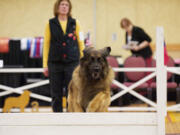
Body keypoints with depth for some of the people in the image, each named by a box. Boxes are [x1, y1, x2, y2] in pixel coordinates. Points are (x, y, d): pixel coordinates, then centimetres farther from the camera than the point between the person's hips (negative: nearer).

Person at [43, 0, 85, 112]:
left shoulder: (75, 23, 5)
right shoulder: (50, 24, 4)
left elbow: (81, 43, 6)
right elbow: (46, 44, 5)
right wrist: (45, 65, 1)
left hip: (72, 62, 0)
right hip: (55, 63, 0)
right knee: (56, 94, 4)